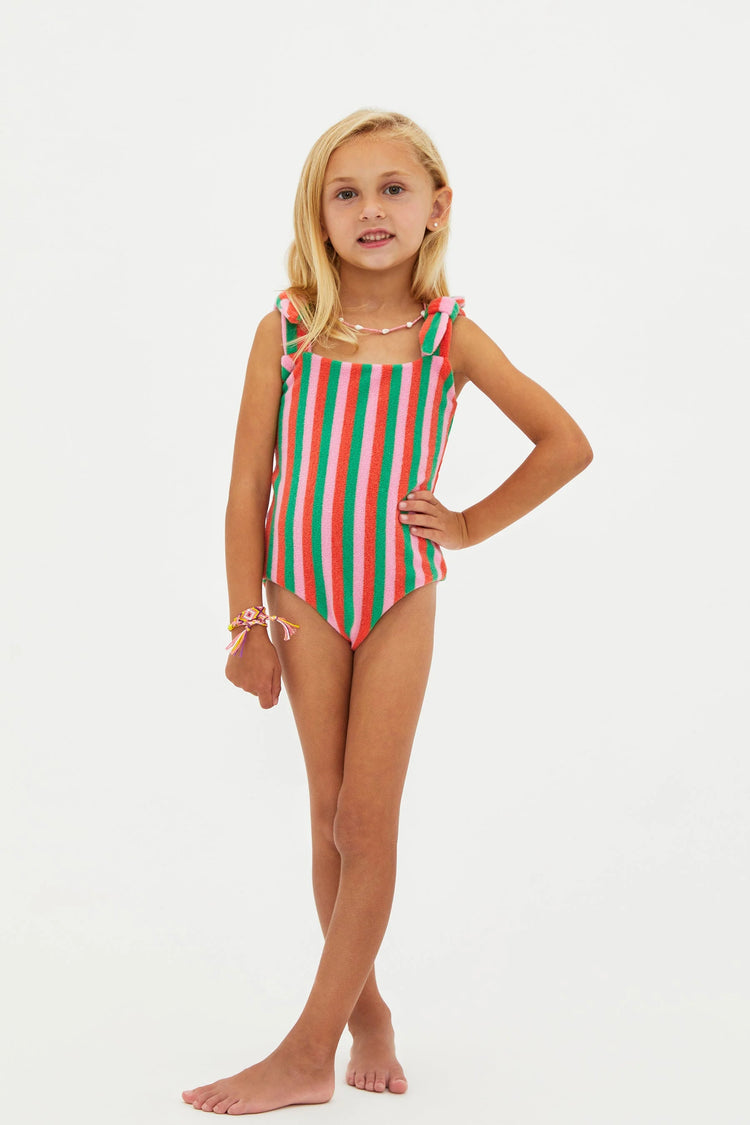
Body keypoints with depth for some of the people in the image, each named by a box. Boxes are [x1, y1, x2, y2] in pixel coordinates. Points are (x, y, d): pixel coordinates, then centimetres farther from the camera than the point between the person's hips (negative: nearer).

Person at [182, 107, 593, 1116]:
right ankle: (365, 1006, 26)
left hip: (400, 595, -1)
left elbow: (566, 444, 1)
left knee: (367, 822, -3)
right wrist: (248, 624, -4)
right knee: (331, 820, 8)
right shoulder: (286, 332, -4)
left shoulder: (449, 335, -5)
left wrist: (473, 524, -2)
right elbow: (249, 485, -2)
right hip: (306, 595, 1)